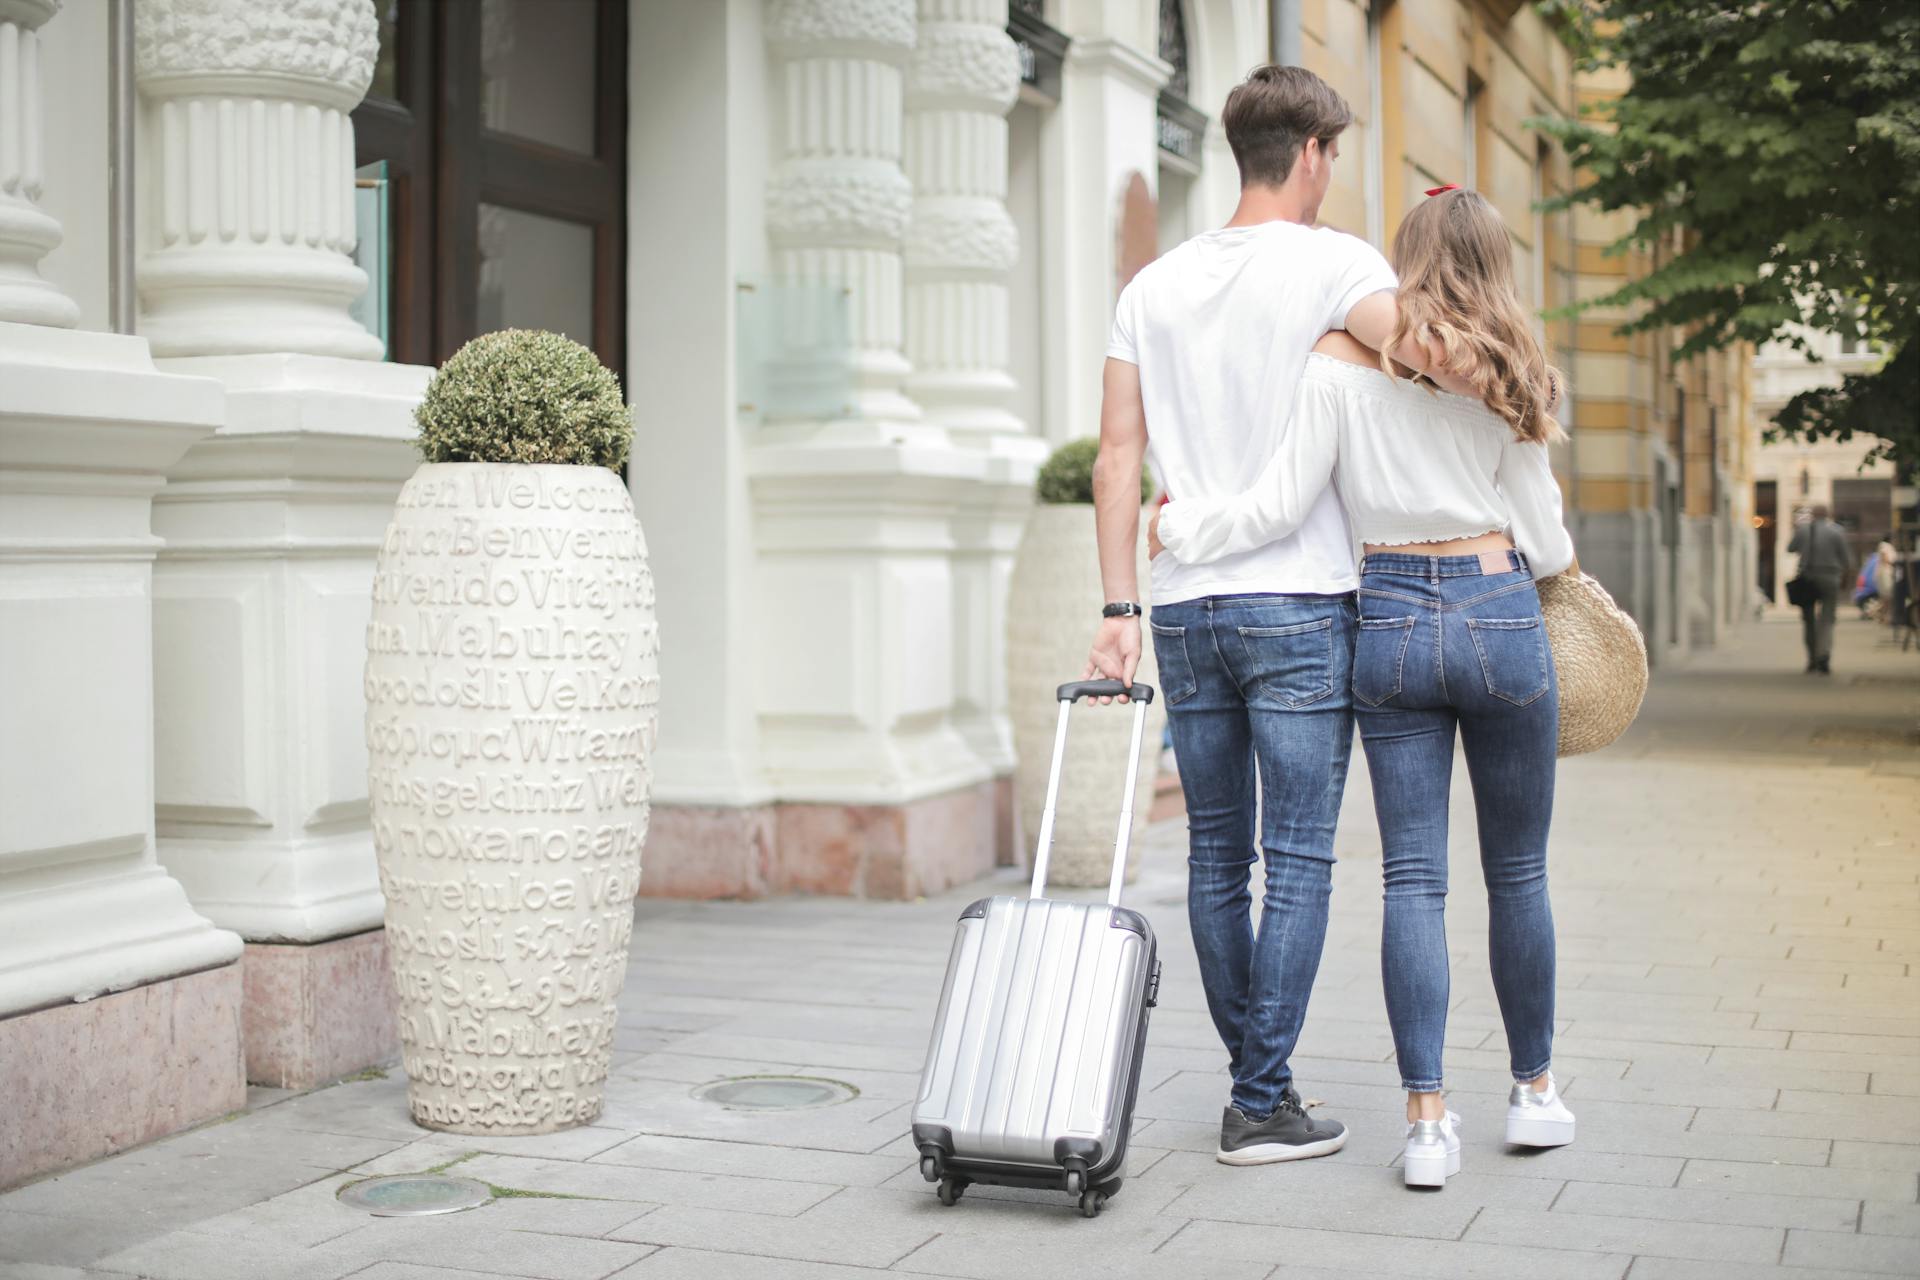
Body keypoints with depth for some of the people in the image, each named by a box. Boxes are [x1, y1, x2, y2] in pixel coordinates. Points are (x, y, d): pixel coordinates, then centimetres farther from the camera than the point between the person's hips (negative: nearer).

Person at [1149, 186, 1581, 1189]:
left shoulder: (1340, 360, -2)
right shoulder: (1505, 376, 1)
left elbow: (1280, 506, -6)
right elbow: (1540, 536, 5)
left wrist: (1173, 528, 8)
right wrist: (1564, 566, 28)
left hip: (1388, 619, 0)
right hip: (1499, 616, 0)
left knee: (1412, 873, 2)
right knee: (1517, 871, 13)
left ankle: (1426, 1118, -2)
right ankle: (1534, 1090, 25)